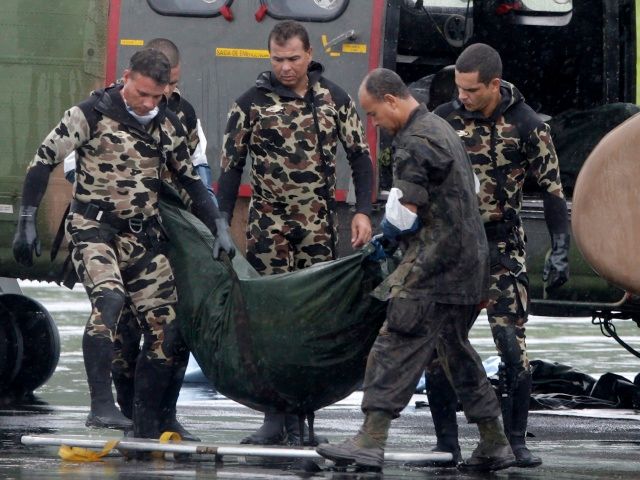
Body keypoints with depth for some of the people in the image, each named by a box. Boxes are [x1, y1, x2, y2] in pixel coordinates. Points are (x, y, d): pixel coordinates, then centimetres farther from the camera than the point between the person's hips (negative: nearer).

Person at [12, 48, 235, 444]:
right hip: (95, 230, -5)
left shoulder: (167, 124, 8)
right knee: (108, 300, -32)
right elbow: (43, 162, -4)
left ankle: (149, 426, 4)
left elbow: (191, 181, 16)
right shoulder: (92, 114, -7)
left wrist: (219, 226, 5)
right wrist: (27, 223, -8)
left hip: (144, 237, 5)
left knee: (167, 327, -4)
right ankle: (102, 403, -35)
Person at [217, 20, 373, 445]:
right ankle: (274, 417, -6)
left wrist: (362, 212, -2)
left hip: (319, 226, 1)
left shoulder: (335, 99, 5)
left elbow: (360, 157, 10)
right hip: (269, 225, -1)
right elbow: (231, 167, 3)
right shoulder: (251, 103, 0)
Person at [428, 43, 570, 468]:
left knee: (513, 344, -9)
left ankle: (516, 441, 0)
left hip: (502, 246, -2)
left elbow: (552, 189, -3)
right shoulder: (444, 120, -1)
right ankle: (447, 443, 5)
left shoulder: (527, 126, -6)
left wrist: (560, 250, -10)